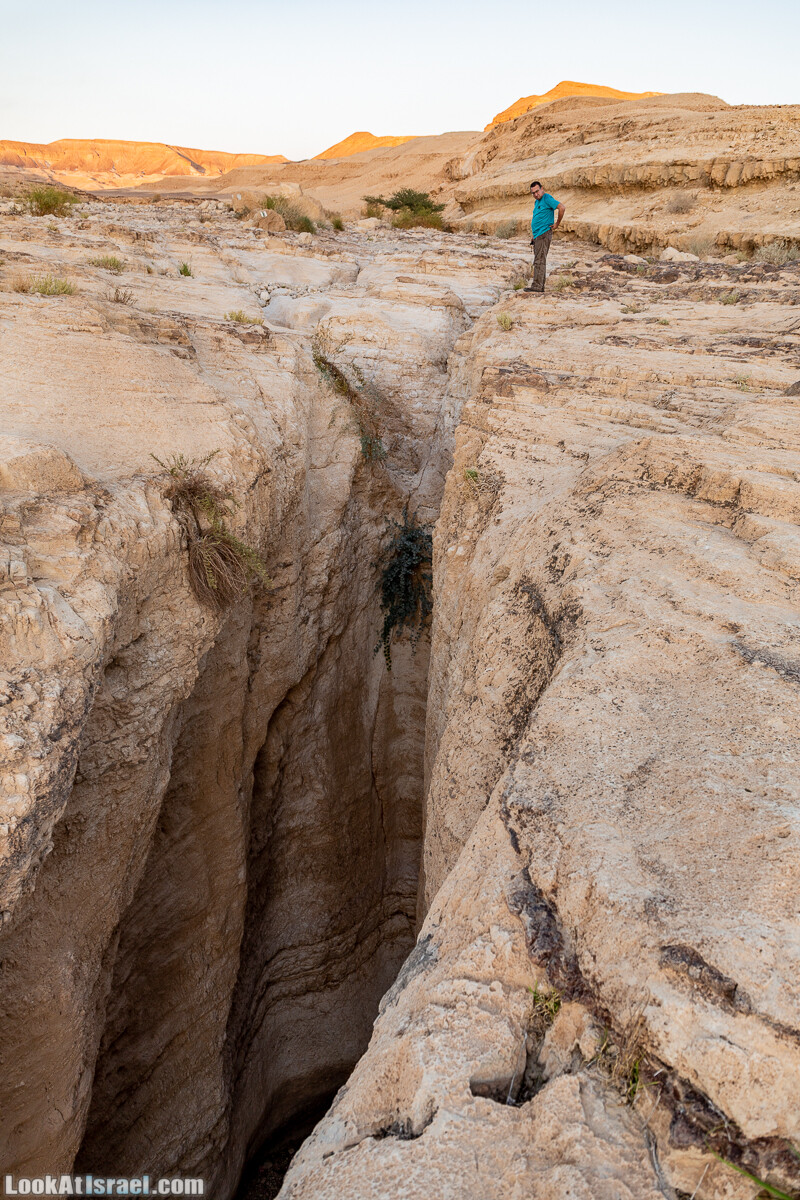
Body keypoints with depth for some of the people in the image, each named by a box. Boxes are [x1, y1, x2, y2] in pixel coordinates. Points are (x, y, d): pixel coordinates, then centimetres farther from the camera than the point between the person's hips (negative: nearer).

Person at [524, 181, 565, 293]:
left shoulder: (547, 198, -9)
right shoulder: (537, 202, 19)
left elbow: (562, 208, -20)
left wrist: (557, 224, -14)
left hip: (544, 234, -10)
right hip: (537, 235, 10)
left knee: (539, 261, -13)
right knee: (539, 261, 10)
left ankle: (537, 286, -15)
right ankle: (540, 286, 12)